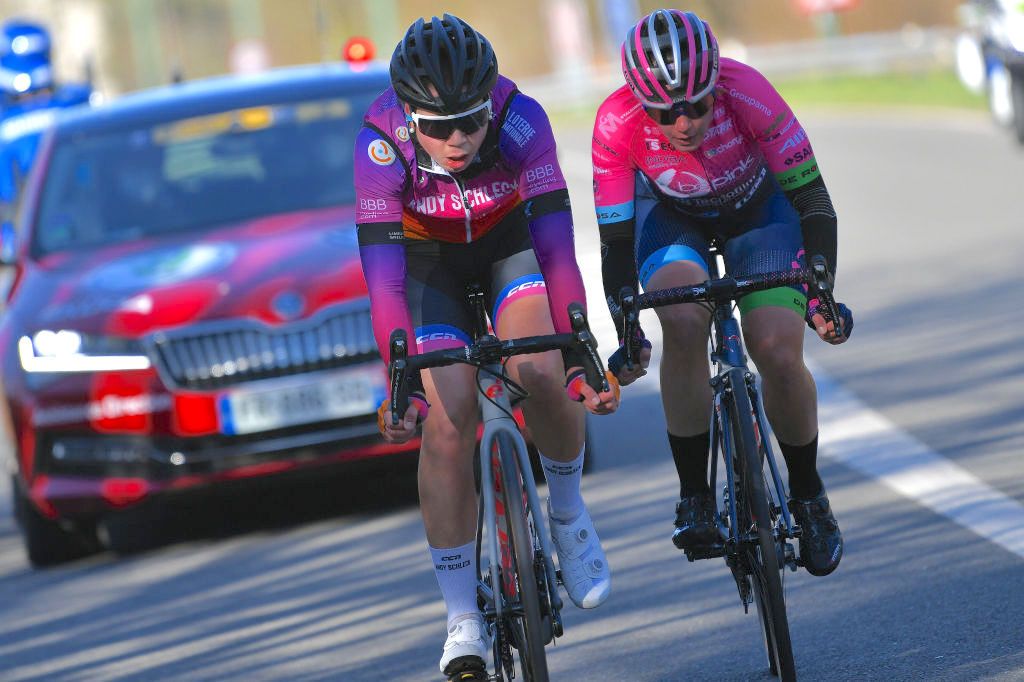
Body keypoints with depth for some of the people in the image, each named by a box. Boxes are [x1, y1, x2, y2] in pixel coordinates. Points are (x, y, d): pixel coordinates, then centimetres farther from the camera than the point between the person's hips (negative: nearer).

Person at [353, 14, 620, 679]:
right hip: (431, 262, 0)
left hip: (511, 241, 0)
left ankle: (569, 515, 5)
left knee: (539, 373, -25)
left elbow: (557, 249, -35)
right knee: (446, 419, -16)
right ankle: (463, 621, -6)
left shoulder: (521, 120, -34)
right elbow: (384, 279, -35)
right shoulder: (381, 144, -33)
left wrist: (580, 360, -42)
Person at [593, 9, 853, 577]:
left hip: (758, 207, 0)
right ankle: (694, 498, -15)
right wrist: (626, 334, -30)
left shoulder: (747, 93, -36)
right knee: (684, 323, -30)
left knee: (778, 353, -18)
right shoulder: (616, 124, -32)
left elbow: (811, 199, -27)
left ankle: (808, 496, 9)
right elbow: (616, 238, -23)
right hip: (670, 215, 0)